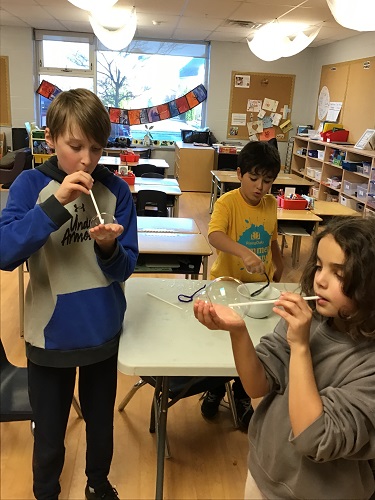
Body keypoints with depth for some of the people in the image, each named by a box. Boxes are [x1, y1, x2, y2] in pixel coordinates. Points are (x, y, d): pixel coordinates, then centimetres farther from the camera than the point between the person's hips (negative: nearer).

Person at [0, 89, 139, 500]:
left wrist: (109, 248, -28)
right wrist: (56, 203, -30)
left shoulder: (116, 190, -7)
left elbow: (125, 269, -7)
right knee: (49, 435, 17)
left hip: (104, 331, 2)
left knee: (101, 423, 22)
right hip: (50, 334, -1)